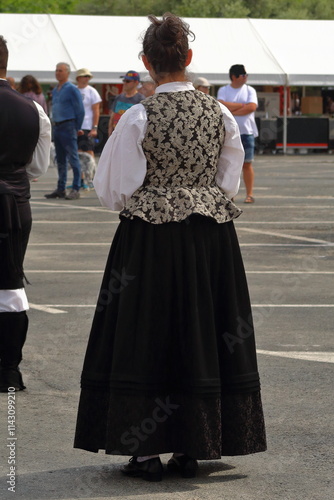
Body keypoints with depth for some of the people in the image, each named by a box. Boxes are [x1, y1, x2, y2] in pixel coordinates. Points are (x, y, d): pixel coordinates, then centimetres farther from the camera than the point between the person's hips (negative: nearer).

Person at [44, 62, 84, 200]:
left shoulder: (72, 89, -8)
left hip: (68, 127, -8)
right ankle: (60, 189, 15)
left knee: (73, 159, -7)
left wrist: (76, 129, -4)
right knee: (60, 160, 11)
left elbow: (80, 111, -8)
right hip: (57, 127, 8)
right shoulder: (55, 90, 16)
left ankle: (76, 190, -7)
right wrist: (56, 124, 16)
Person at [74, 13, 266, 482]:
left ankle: (146, 452, 5)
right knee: (200, 337, 11)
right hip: (211, 238, 3)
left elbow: (115, 190, -7)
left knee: (145, 338, 5)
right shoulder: (220, 114, -2)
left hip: (150, 238, -3)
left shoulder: (139, 118, -12)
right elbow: (228, 184, 7)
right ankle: (192, 448, 16)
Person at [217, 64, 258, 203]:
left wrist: (232, 111, -10)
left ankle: (249, 194, 3)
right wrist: (242, 105, -10)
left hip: (247, 132, 0)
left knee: (247, 163, 0)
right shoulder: (223, 90, 5)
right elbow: (221, 105, -13)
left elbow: (252, 107, -10)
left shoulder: (250, 90, 6)